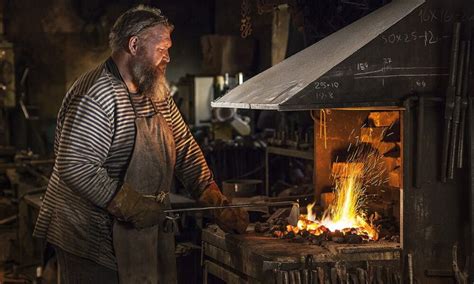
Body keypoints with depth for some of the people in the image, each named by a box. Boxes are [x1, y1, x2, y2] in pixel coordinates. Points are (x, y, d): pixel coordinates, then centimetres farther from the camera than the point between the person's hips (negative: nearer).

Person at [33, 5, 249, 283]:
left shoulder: (157, 94, 9)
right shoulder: (96, 96, -21)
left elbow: (185, 148, 12)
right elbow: (74, 168, -28)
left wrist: (216, 202, 2)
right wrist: (132, 207, -25)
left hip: (143, 230, 9)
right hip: (90, 237, -8)